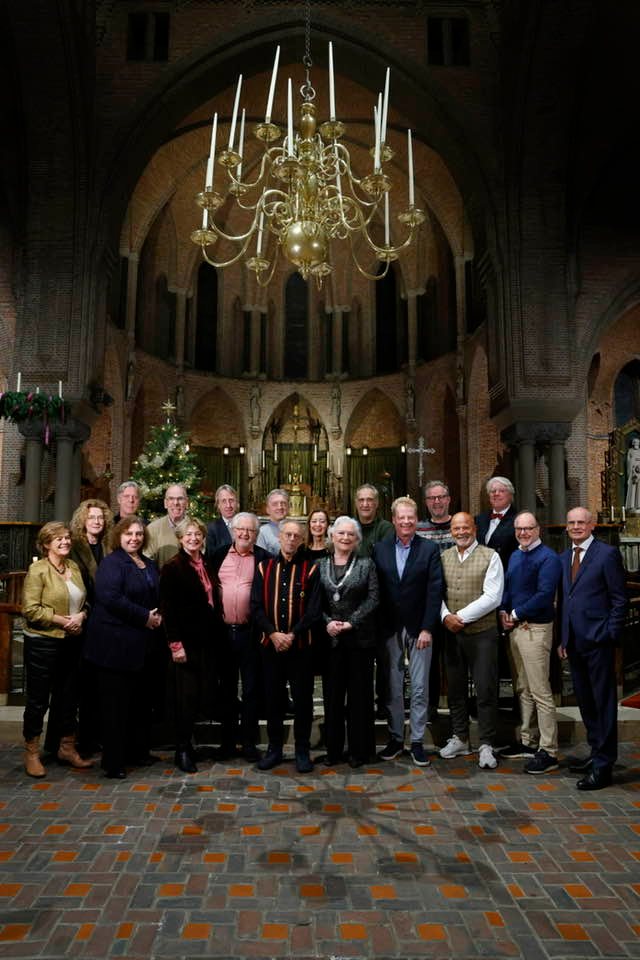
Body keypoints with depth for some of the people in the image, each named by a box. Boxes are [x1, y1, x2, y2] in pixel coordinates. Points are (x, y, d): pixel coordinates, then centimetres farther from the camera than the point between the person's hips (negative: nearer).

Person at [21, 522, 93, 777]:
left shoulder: (74, 567, 7)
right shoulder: (37, 570, -11)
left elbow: (84, 601, 14)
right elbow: (31, 609, -16)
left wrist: (81, 616, -6)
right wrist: (62, 620, -17)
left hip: (72, 642, 6)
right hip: (42, 642, -6)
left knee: (69, 696, 15)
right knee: (38, 698, 6)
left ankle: (67, 747, 30)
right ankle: (31, 753, 22)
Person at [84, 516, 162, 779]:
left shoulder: (149, 564, 14)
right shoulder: (112, 563, -11)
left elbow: (155, 596, 23)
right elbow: (111, 599, -24)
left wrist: (157, 615, 1)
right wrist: (145, 616, -19)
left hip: (141, 643, 8)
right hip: (115, 643, -8)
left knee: (141, 699, 14)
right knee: (116, 703, 0)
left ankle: (137, 752, 28)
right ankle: (113, 762, 11)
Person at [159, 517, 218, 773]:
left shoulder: (207, 566, 12)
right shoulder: (172, 567, -8)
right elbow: (167, 608, -12)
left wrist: (216, 635, 8)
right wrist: (175, 643, -16)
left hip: (207, 640, 6)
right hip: (186, 641, -6)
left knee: (205, 693, 8)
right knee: (187, 695, -1)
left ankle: (188, 745, 24)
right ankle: (182, 751, 13)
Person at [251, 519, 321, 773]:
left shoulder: (310, 569, 0)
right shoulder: (264, 568, 6)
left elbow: (313, 609, -5)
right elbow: (256, 607, 0)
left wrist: (292, 635, -14)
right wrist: (273, 633, -13)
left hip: (300, 645, -2)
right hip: (270, 644, 2)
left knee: (302, 699, 4)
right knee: (273, 698, 10)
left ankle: (302, 751, 18)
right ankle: (274, 749, 24)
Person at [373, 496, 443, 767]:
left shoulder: (430, 550, -1)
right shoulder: (380, 549, 3)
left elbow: (434, 591, -5)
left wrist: (427, 628, -10)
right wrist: (378, 629, -3)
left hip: (419, 629, -1)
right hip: (389, 629, 2)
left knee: (419, 688, 4)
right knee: (392, 688, 10)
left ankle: (417, 741, 17)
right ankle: (395, 738, 23)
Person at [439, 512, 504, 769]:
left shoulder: (490, 556, -3)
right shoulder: (443, 557, 9)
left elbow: (492, 597, -10)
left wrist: (462, 617, -13)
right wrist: (445, 616, -10)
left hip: (481, 632, -4)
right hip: (451, 633, 4)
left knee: (486, 690, 1)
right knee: (455, 688, 13)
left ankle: (486, 745, 13)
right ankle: (459, 739, 27)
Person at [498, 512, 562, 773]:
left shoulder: (547, 558, -11)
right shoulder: (515, 556, 15)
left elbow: (544, 594, -19)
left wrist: (515, 614, -13)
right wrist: (503, 612, 0)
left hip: (535, 629, -8)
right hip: (514, 628, 8)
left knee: (540, 692, -6)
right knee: (523, 690, 16)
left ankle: (548, 752, 2)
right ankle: (528, 742, 27)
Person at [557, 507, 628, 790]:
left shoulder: (608, 553, -6)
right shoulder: (563, 558, 14)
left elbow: (619, 599, -7)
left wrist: (611, 635, -11)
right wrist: (562, 639, 12)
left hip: (598, 640, -7)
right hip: (574, 641, 7)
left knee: (604, 702, 1)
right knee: (585, 702, 15)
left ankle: (603, 766, 8)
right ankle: (597, 752, 29)